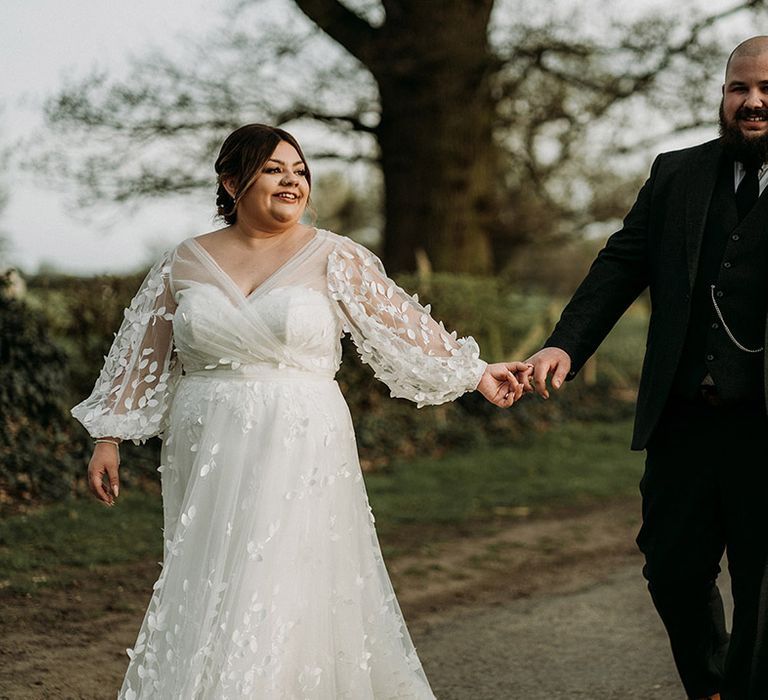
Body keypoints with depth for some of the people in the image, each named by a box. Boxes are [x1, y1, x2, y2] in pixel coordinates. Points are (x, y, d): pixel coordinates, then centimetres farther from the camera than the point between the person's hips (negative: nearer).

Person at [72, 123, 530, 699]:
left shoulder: (333, 259, 1)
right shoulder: (185, 263, 7)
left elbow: (403, 327, 2)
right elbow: (141, 359, 13)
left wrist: (475, 373, -2)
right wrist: (109, 440, 11)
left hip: (299, 457, -2)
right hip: (207, 462, 2)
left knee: (282, 598, -6)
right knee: (206, 599, 5)